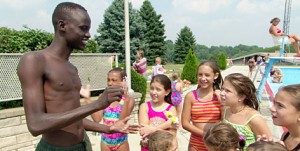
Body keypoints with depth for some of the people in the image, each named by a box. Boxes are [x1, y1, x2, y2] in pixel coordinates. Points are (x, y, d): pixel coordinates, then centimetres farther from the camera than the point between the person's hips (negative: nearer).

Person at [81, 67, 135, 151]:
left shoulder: (129, 100, -13)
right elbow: (97, 118, -13)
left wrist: (126, 100, -34)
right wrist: (87, 99, -17)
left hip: (121, 142, -3)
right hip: (105, 141, 3)